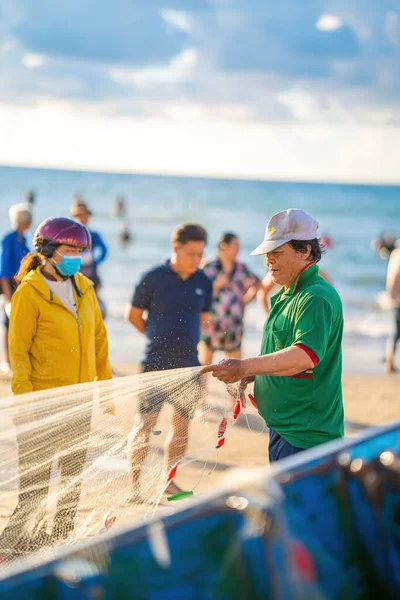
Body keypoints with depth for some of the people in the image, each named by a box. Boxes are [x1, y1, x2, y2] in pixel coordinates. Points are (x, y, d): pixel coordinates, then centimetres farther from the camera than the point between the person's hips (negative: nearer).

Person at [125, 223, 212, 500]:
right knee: (144, 424, -3)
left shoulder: (204, 283, 3)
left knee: (182, 425, 11)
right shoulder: (154, 278, -9)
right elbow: (133, 315, 2)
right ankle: (135, 485, 4)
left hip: (188, 365, 4)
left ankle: (169, 480, 26)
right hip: (156, 364, -4)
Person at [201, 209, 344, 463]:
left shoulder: (318, 298, -19)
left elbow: (305, 356, -33)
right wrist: (250, 376, 4)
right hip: (282, 428, 10)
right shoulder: (285, 295, 15)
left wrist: (245, 367, -39)